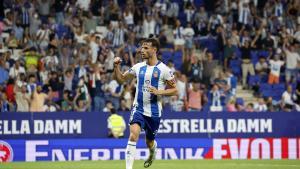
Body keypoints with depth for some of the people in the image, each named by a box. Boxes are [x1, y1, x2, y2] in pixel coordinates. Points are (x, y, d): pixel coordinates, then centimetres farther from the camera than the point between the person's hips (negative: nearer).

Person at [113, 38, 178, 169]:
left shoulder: (163, 69, -7)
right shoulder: (138, 67, 4)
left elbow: (174, 90, -4)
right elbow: (121, 79, 13)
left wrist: (159, 92, -19)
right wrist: (116, 67, -5)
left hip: (154, 112, -1)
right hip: (138, 108, 1)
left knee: (149, 142, 15)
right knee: (133, 135, -23)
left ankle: (153, 150, 53)